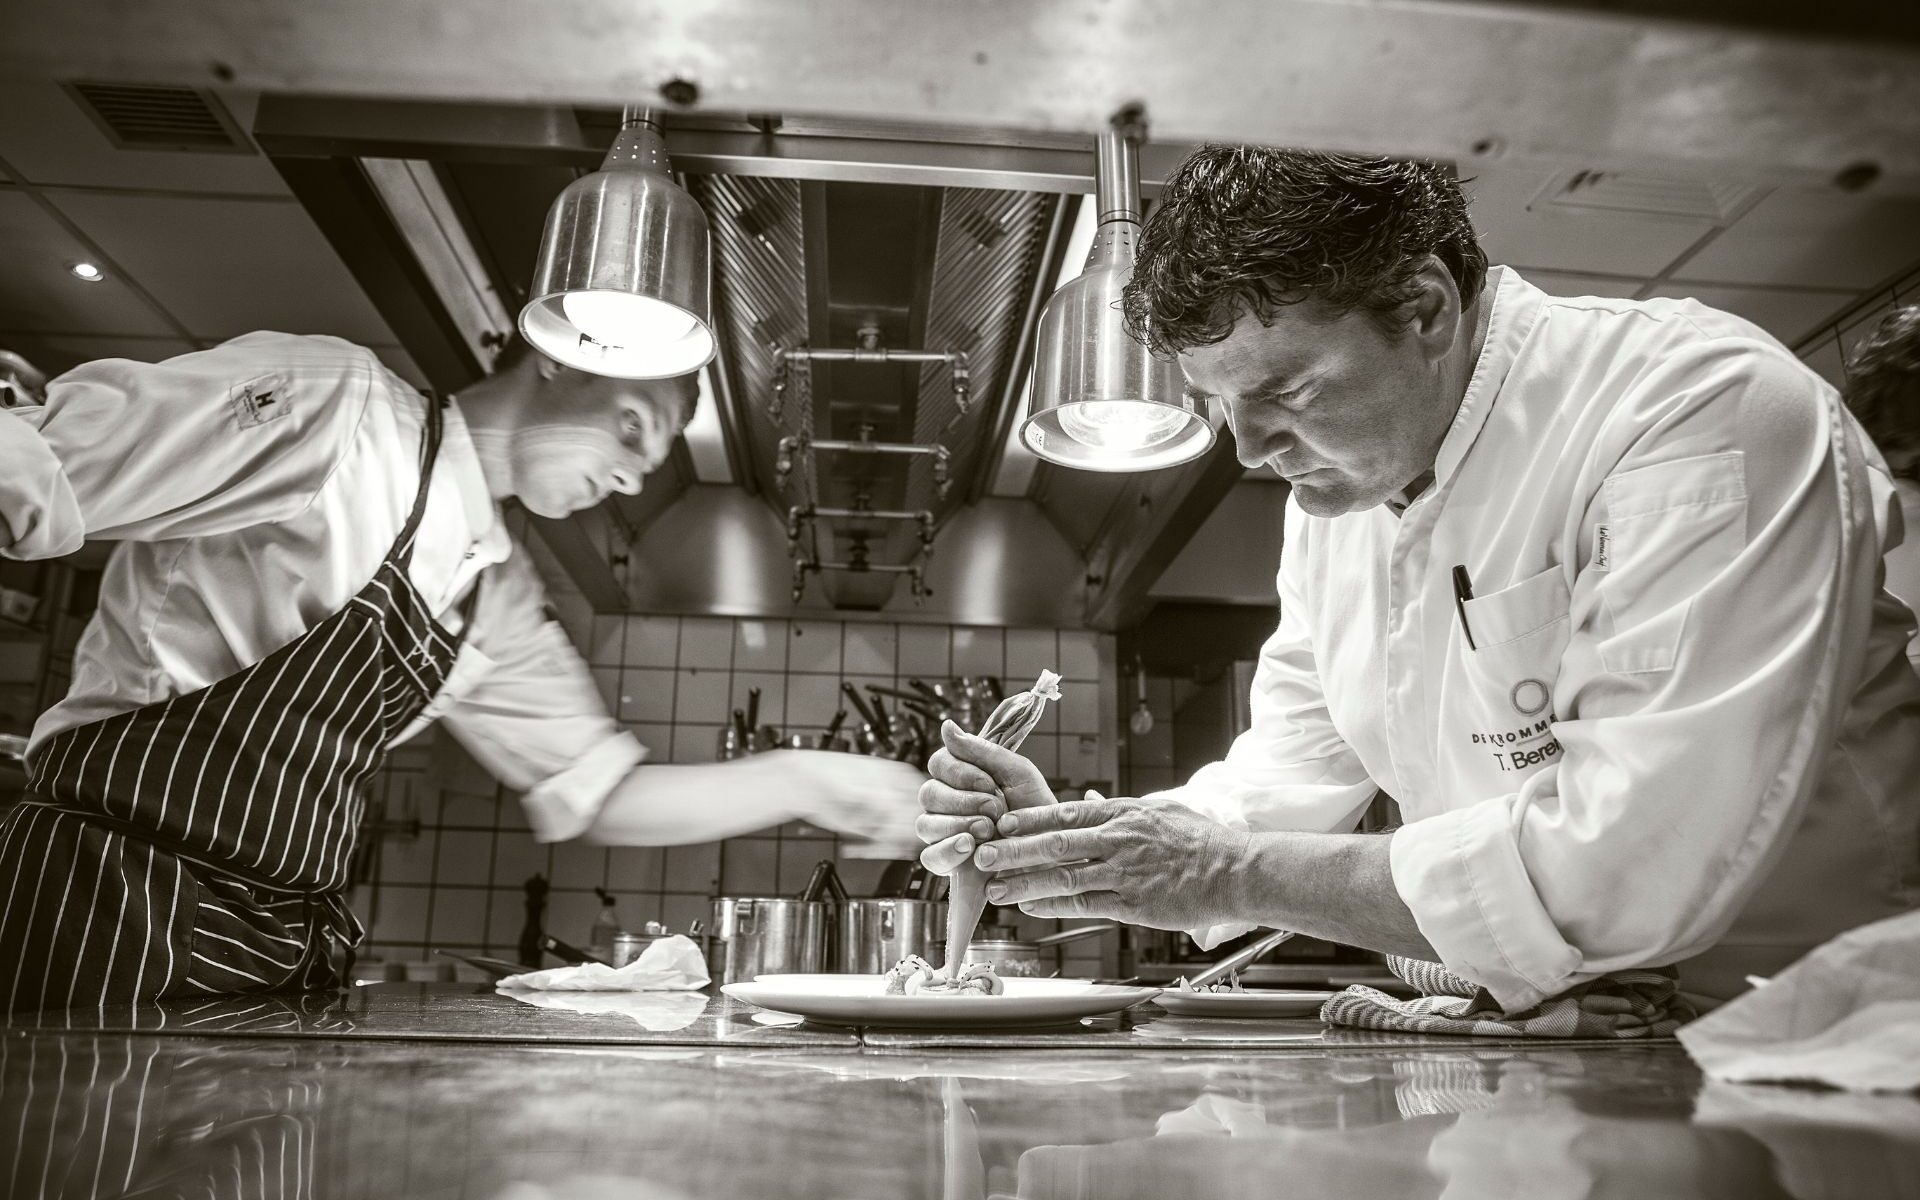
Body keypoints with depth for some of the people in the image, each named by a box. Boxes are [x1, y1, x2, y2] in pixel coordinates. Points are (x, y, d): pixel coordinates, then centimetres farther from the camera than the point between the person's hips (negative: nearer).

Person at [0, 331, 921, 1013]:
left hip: (287, 945, 7)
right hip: (112, 895, -7)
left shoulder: (496, 596, 11)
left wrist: (804, 783, 4)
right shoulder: (335, 404, -10)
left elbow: (602, 792, 13)